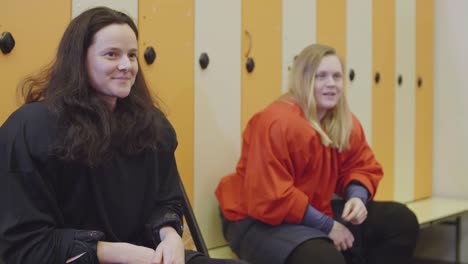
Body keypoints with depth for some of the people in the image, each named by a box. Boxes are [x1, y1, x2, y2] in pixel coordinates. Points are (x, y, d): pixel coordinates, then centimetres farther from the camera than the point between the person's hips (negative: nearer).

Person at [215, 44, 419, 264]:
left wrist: (358, 197, -13)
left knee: (401, 220, 4)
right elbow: (270, 199, -28)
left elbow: (363, 167, 12)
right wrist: (327, 226, -22)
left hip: (314, 213, 9)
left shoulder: (347, 124, 2)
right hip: (261, 220, -9)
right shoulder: (276, 123, -24)